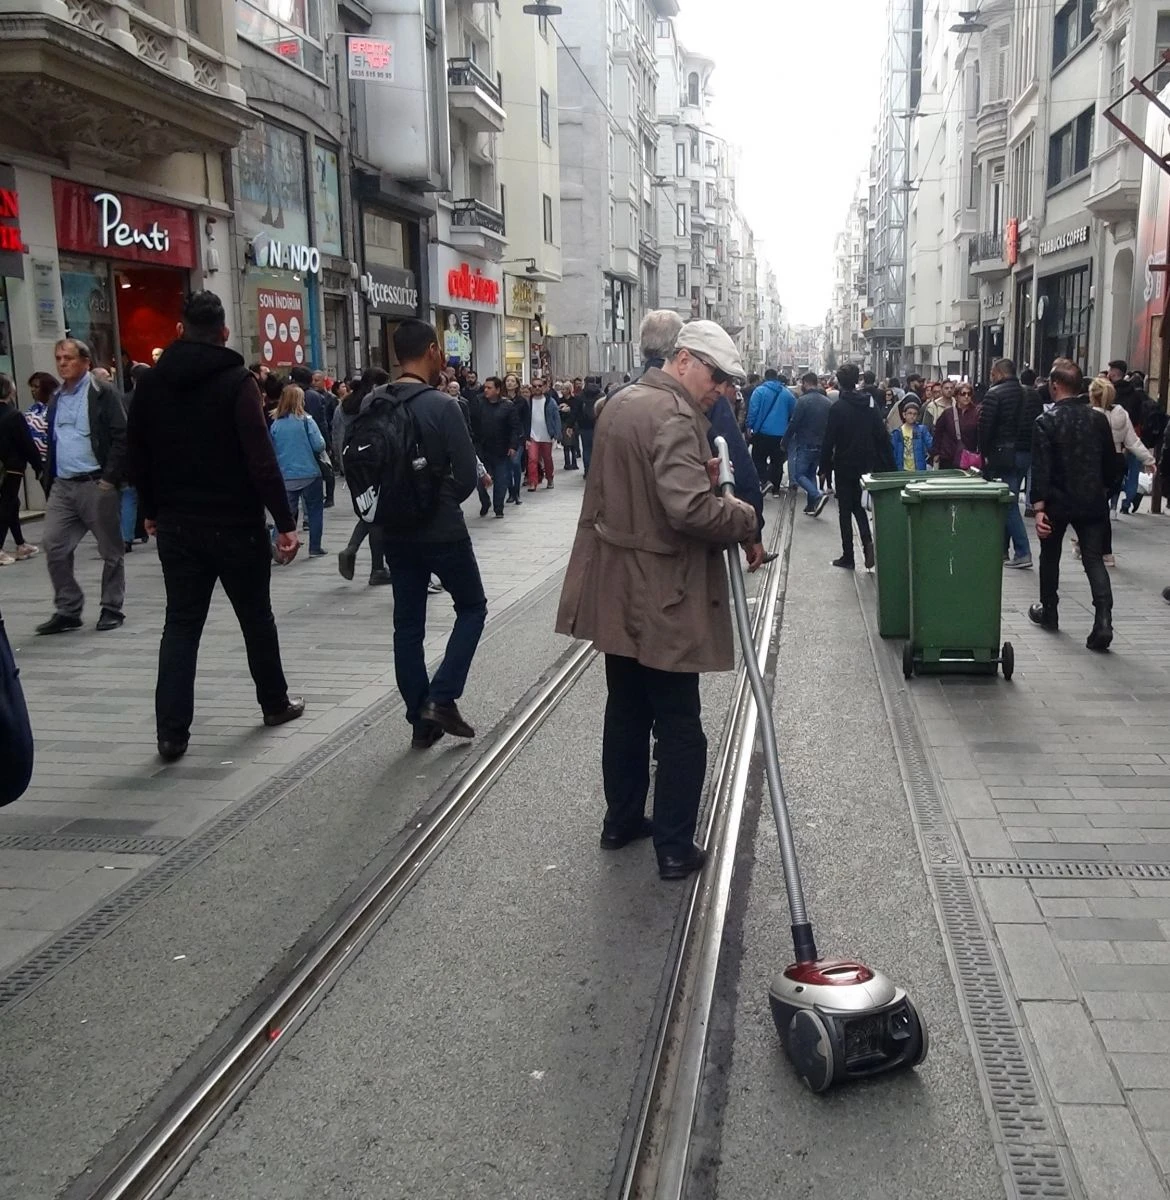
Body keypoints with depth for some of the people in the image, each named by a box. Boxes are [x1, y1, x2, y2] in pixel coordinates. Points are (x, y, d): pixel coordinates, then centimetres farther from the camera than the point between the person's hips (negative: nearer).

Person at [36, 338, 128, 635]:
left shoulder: (103, 394, -4)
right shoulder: (57, 399, 17)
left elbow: (121, 437, -10)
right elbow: (53, 443, 21)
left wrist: (110, 478, -15)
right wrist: (49, 484, 14)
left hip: (97, 484, -6)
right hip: (62, 486, 6)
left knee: (110, 549, 3)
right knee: (53, 545, -1)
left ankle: (112, 609, 14)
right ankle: (67, 610, 8)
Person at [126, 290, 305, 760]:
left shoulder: (150, 382, 4)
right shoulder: (236, 380, -11)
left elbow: (137, 453, 10)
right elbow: (260, 459, -17)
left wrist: (152, 510, 22)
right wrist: (284, 521, -13)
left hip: (177, 526, 4)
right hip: (236, 525, -4)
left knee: (180, 624, 6)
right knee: (256, 618, 13)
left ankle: (172, 731, 0)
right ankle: (275, 703, 28)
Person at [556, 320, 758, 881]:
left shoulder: (619, 402, 10)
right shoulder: (673, 415, -20)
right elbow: (690, 508, -30)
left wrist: (701, 469, 8)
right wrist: (746, 517, -13)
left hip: (616, 589, 9)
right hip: (660, 597, -9)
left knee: (626, 709, 20)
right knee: (678, 724, 1)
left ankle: (622, 819, 32)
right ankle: (675, 848, 8)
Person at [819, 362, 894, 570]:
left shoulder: (838, 408, -12)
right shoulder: (871, 404, 1)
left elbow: (829, 441, -13)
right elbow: (882, 437, 2)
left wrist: (824, 468, -5)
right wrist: (887, 466, 7)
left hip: (844, 467, -4)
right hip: (867, 465, 4)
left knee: (845, 511, 6)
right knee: (859, 506, 18)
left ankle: (848, 556, 9)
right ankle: (868, 541, -7)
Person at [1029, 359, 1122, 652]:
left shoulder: (1046, 421, -10)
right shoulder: (1099, 418, 2)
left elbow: (1040, 468, -17)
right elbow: (1111, 462, 8)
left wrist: (1039, 506, -18)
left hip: (1058, 502, -2)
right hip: (1093, 501, 2)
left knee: (1050, 556, 18)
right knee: (1094, 559, 1)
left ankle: (1048, 612, 31)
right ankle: (1103, 621, -15)